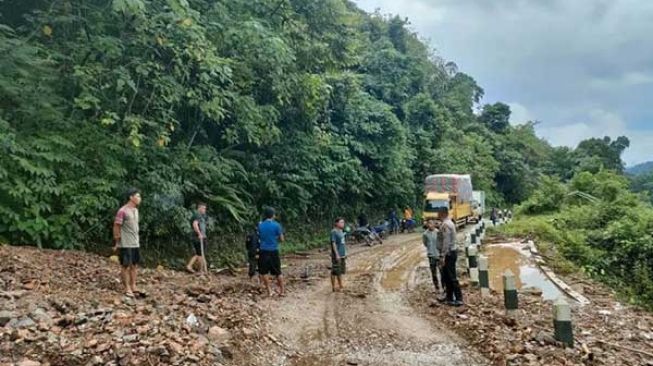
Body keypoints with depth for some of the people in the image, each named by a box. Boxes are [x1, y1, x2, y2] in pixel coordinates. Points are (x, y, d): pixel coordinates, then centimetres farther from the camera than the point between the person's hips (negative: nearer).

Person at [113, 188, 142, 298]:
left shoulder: (135, 210, 10)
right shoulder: (123, 211, -15)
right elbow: (116, 227, -13)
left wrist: (136, 240, 15)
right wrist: (116, 243, -12)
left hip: (135, 244, 8)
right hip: (125, 244, -8)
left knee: (134, 266, 11)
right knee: (125, 266, 1)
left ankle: (133, 287, 19)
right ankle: (127, 289, 9)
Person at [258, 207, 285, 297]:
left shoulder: (260, 225, 0)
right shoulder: (276, 225, -7)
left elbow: (259, 237, 12)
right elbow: (282, 239, -2)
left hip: (263, 251, 1)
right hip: (274, 251, -1)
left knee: (264, 272, 9)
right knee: (278, 272, 8)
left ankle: (269, 291, 10)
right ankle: (282, 290, 12)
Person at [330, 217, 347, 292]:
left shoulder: (341, 231, 11)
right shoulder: (334, 232, -14)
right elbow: (333, 243, -18)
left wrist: (345, 253, 17)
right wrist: (337, 254, -21)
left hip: (342, 255, 9)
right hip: (336, 255, -9)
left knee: (341, 271, 16)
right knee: (335, 271, -2)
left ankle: (340, 286, 27)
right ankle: (333, 287, 6)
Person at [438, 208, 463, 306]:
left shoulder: (445, 225, -18)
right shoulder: (450, 222, 13)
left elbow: (446, 241, -23)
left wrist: (442, 256, -22)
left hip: (449, 253, -10)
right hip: (452, 251, 10)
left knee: (452, 277, -5)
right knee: (446, 276, 17)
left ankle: (459, 299, -1)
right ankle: (449, 297, 25)